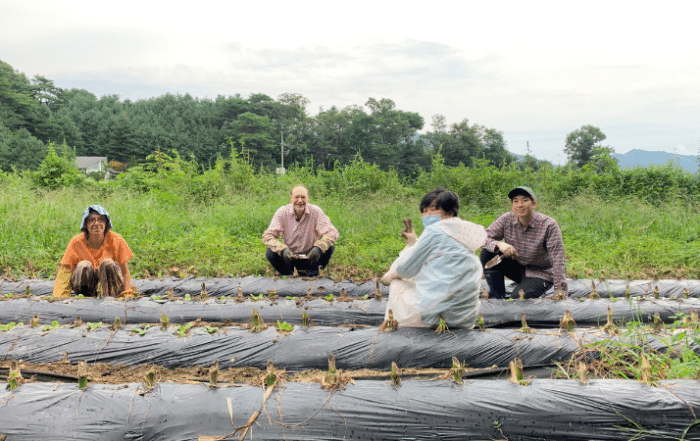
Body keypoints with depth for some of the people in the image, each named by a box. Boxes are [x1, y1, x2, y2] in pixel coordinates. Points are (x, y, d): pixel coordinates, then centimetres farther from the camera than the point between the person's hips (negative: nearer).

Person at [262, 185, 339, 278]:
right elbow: (267, 236, -17)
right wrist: (283, 250, -35)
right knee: (270, 252, -26)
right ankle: (287, 275, 1)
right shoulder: (282, 212, -12)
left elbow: (332, 232, -19)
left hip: (310, 257, 0)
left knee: (329, 246, -25)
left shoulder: (316, 211, -13)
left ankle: (312, 275, -5)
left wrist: (318, 248, -37)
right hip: (289, 256, 0)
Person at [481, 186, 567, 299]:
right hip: (517, 267, 4)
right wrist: (499, 244, -36)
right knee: (487, 253, -18)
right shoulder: (507, 219, -11)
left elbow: (558, 261, -22)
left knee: (518, 298, -29)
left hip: (540, 274, -4)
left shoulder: (549, 225, -21)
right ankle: (497, 297, -10)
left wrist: (562, 294, -26)